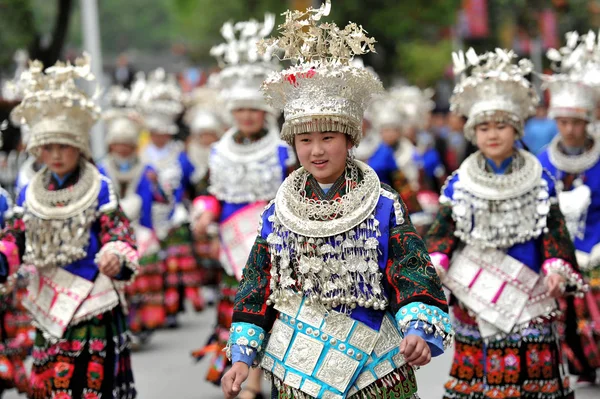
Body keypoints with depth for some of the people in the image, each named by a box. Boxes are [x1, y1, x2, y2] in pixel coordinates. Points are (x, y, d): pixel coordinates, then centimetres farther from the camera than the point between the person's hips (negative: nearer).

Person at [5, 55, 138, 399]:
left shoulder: (99, 190, -3)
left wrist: (117, 258, -31)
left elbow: (121, 239, -9)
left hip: (93, 309, -5)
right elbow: (13, 240, 9)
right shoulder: (30, 194, 10)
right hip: (49, 309, 5)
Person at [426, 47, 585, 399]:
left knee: (532, 364, -1)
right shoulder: (460, 184, 5)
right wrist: (435, 261, -15)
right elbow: (446, 228, 2)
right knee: (478, 362, 1)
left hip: (528, 294, 0)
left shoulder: (539, 181, 5)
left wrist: (556, 266, -13)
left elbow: (554, 229, 2)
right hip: (477, 296, 0)